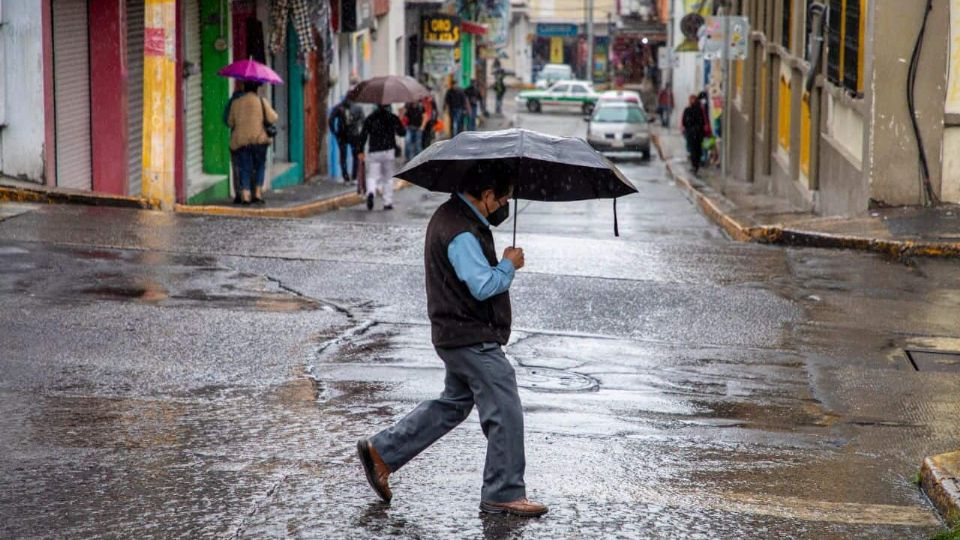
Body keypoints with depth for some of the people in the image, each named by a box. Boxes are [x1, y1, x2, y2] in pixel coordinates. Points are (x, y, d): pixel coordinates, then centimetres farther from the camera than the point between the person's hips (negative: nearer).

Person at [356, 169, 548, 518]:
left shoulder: (453, 215, 12)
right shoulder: (461, 233, -22)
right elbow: (483, 286, -27)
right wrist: (509, 264, -10)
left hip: (457, 334, 11)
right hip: (472, 338, -11)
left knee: (453, 404, 21)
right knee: (505, 411, -4)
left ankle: (382, 451, 22)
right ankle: (504, 494, 4)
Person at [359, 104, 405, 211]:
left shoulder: (369, 119, 4)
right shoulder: (393, 118, 1)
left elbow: (363, 135, -1)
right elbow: (402, 132, 8)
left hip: (373, 152, 0)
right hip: (389, 151, 0)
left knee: (372, 177, 0)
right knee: (388, 178, 11)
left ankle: (370, 193, -31)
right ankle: (388, 202, 8)